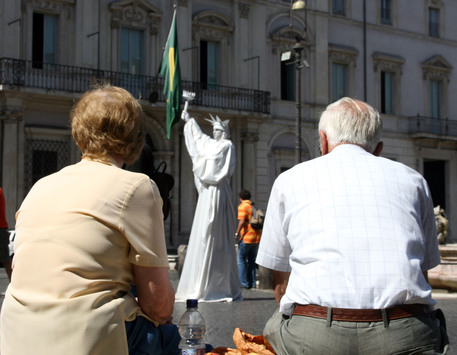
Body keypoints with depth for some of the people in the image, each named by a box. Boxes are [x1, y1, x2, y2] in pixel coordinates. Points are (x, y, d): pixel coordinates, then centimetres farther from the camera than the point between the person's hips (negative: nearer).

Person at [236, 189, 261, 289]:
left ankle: (244, 283, -1)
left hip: (246, 237, -6)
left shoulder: (242, 206, -7)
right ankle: (252, 283, 12)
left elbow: (242, 221, -19)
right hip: (257, 237, 6)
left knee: (241, 259, 3)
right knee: (252, 260, 13)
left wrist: (237, 233, -13)